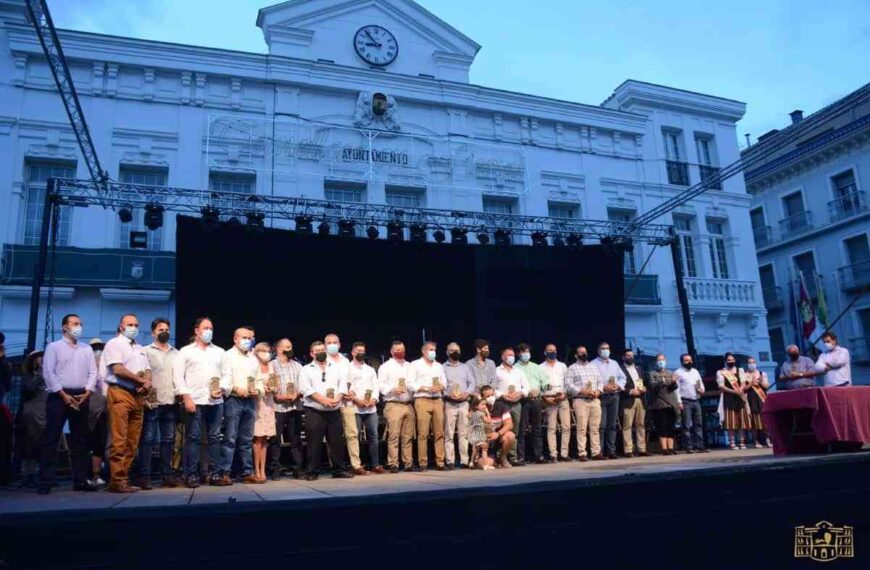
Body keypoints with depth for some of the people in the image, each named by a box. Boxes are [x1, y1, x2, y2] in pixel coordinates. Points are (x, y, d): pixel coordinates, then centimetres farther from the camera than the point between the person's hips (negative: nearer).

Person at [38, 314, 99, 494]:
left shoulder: (87, 349, 15)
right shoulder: (54, 347, 3)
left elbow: (93, 373, 9)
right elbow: (48, 373, -6)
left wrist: (86, 393, -6)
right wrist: (63, 395, -12)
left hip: (81, 397, 4)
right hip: (59, 396, -4)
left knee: (80, 440, 6)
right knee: (51, 439, -5)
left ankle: (80, 480, 10)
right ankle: (45, 481, -2)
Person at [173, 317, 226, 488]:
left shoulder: (219, 352, 17)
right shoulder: (186, 351, 7)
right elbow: (178, 376, 0)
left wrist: (222, 389, -4)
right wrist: (186, 397, -9)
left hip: (216, 401, 3)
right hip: (194, 401, -3)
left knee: (215, 438, 4)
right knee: (192, 438, -2)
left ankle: (215, 474, 9)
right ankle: (191, 475, 5)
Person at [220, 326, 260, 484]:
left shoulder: (253, 359, 20)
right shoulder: (228, 356, 2)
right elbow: (224, 380, -8)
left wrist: (257, 390, -1)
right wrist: (235, 389, -24)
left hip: (250, 401, 5)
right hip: (233, 400, -5)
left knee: (247, 440, 8)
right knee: (230, 438, -7)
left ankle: (247, 472, 12)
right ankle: (225, 473, -2)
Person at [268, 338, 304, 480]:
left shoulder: (297, 366, 17)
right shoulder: (272, 365, 3)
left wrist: (298, 394, -6)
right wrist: (279, 396, -16)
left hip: (295, 407, 4)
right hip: (277, 407, -4)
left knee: (296, 439, 6)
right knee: (275, 440, -1)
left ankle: (297, 469, 13)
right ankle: (275, 470, 7)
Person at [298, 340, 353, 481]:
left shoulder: (336, 367, 14)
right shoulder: (306, 369, 4)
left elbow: (343, 385, 6)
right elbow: (306, 388, -9)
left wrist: (337, 399, -12)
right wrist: (323, 400, -18)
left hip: (334, 411, 3)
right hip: (314, 412, -3)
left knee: (337, 441, 5)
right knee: (314, 442, -1)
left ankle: (339, 470, 14)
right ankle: (312, 472, 8)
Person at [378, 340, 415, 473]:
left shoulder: (410, 366, 19)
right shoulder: (386, 366, 5)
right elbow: (380, 384, -4)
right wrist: (392, 390, -17)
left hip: (409, 405, 4)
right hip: (393, 405, -4)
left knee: (408, 436, 4)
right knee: (393, 436, -7)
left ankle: (408, 463, 8)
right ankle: (393, 464, -4)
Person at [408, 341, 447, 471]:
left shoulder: (438, 366, 20)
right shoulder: (415, 364, 3)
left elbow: (444, 382, 19)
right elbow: (410, 383, -6)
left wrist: (441, 386, -4)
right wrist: (427, 388, -13)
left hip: (438, 400, 5)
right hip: (422, 400, -5)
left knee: (439, 432, 2)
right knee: (423, 433, -6)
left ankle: (440, 462, 6)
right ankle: (423, 463, 0)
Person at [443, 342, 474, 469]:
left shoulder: (465, 367, 17)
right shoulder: (442, 368, 4)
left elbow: (472, 383, 11)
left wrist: (467, 393, -7)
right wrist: (448, 394, -18)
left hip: (464, 403, 3)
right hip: (449, 403, -3)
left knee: (464, 433, 2)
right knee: (449, 434, -3)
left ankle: (464, 461, 5)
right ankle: (450, 462, -1)